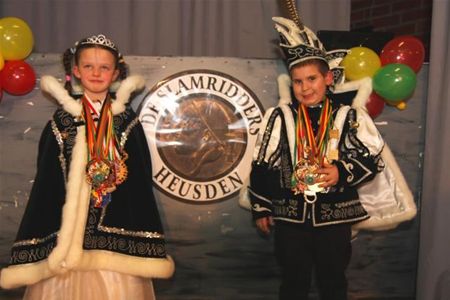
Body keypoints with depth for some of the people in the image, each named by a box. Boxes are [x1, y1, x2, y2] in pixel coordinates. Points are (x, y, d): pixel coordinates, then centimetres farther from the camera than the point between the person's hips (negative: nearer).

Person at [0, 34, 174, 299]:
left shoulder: (127, 120, 1)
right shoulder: (62, 119, 2)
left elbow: (141, 179, 2)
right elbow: (46, 180, 4)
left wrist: (143, 245, 0)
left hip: (116, 227, 0)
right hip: (68, 226, 1)